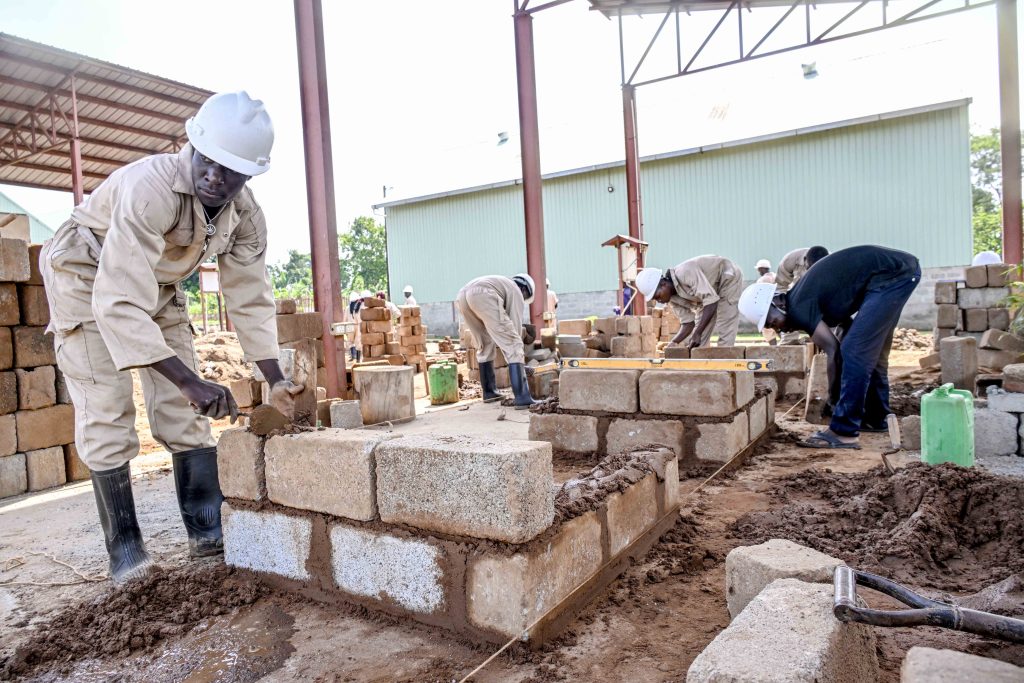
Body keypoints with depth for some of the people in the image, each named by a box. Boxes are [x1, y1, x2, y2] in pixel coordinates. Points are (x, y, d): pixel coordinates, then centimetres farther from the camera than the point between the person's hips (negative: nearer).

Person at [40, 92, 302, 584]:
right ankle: (125, 551, 3)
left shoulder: (246, 217, -18)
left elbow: (250, 301, -11)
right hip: (88, 279, -5)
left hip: (158, 285, 6)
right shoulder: (150, 188, -38)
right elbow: (118, 303, -43)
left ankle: (208, 532, 7)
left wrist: (276, 382, -17)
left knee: (185, 411, 0)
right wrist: (190, 382, -48)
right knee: (106, 418, -9)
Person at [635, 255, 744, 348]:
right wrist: (673, 343, -21)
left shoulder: (685, 273, -36)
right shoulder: (673, 298, -10)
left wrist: (697, 333, -38)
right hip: (712, 288, 8)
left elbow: (711, 300, -37)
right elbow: (687, 323, -5)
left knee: (725, 332, -15)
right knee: (700, 337, 3)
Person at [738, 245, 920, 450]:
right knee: (871, 351, 19)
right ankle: (875, 418, 32)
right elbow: (847, 324, 19)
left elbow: (834, 353, -16)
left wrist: (834, 401, -7)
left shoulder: (799, 308, -15)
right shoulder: (803, 300, 12)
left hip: (893, 274, -10)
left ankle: (844, 432, -10)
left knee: (855, 351, -11)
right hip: (902, 269, 10)